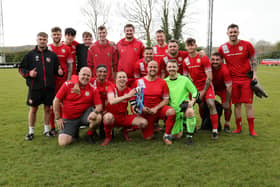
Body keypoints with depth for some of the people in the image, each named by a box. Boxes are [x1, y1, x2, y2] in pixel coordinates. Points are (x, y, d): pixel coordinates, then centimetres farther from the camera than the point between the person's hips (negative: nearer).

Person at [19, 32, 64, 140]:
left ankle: (46, 130, 23)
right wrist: (28, 73, -12)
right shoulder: (30, 54, 4)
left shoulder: (52, 55, 8)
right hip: (35, 87, -1)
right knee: (33, 109, 6)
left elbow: (56, 69, 13)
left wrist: (60, 72, -9)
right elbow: (21, 68, 6)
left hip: (49, 87, 2)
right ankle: (31, 131, 19)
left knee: (47, 108, 9)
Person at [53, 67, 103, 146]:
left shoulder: (93, 90, -5)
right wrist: (58, 118, -5)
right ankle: (75, 131, 21)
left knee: (98, 118, -31)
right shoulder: (68, 85, -8)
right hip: (69, 119, 0)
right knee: (63, 142, -14)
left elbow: (99, 106, -7)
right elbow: (56, 101, -4)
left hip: (84, 114, 0)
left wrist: (95, 112, -31)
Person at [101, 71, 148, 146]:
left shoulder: (129, 91, -1)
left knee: (144, 123, -16)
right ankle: (108, 136, -7)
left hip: (124, 117, 3)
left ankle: (125, 129, 13)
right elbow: (111, 101, -30)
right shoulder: (111, 88, -9)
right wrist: (127, 96, -39)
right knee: (107, 116, -40)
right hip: (112, 116, -3)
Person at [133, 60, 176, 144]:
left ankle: (167, 135, -11)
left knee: (172, 112, -33)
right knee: (148, 137, -2)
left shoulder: (162, 82, 0)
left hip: (159, 108, 0)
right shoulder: (139, 82, -1)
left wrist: (156, 108, -15)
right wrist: (141, 107, -14)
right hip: (145, 112, 0)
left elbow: (166, 100, -1)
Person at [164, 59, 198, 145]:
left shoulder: (184, 79, -4)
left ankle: (189, 136, -21)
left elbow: (195, 92, 0)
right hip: (173, 110, 3)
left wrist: (192, 102, -17)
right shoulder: (165, 81, 3)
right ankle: (181, 126, 39)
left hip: (185, 106, -3)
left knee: (190, 111, -41)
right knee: (177, 136, 3)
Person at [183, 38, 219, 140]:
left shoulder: (203, 58, -10)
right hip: (195, 87, 4)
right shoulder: (185, 61, 2)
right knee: (201, 107, 5)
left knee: (211, 104, -20)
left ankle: (215, 130, -15)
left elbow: (209, 77, -12)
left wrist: (203, 92, -14)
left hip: (206, 86, -4)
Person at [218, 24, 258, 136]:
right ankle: (238, 128, 19)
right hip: (233, 79, 1)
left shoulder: (247, 45, -1)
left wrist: (254, 74, -3)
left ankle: (252, 130, 8)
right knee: (237, 104, 6)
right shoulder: (223, 48, 2)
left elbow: (253, 60, 6)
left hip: (246, 79, -1)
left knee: (248, 104, -2)